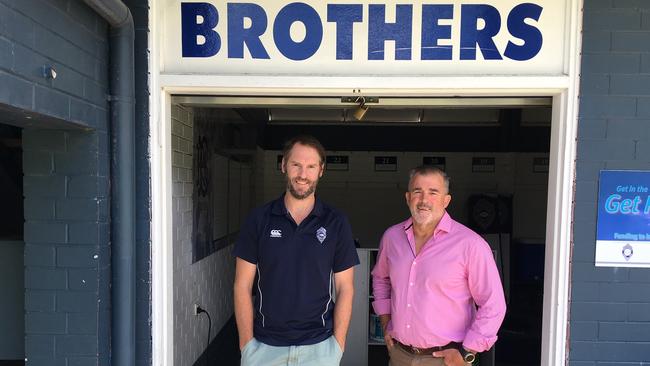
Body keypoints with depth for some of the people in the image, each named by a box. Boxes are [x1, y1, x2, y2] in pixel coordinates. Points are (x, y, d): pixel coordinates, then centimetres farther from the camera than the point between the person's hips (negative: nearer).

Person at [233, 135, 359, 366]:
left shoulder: (336, 223, -4)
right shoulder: (259, 219, -4)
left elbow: (344, 288, -1)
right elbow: (243, 286, -2)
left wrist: (338, 344, -6)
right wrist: (246, 343, -6)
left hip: (319, 346, 0)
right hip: (264, 346, 0)